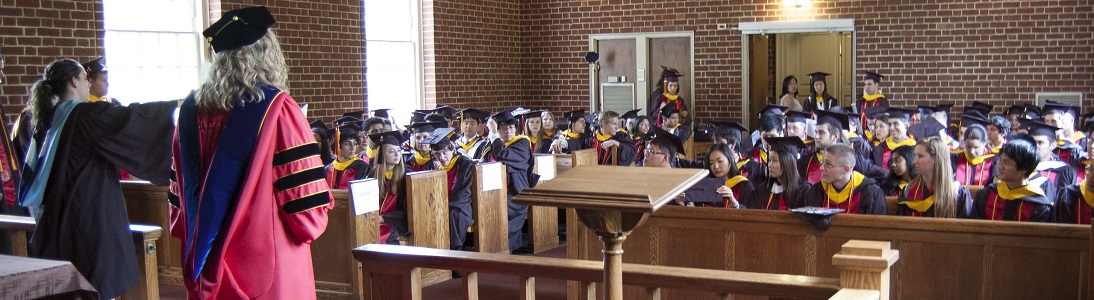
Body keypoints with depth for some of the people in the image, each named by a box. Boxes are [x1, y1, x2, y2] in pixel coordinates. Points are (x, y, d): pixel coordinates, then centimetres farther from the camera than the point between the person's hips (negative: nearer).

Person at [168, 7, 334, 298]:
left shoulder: (191, 109, 3)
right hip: (269, 273, -5)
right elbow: (305, 196, -13)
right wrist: (311, 222, 7)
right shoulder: (276, 108, -13)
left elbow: (180, 193, 11)